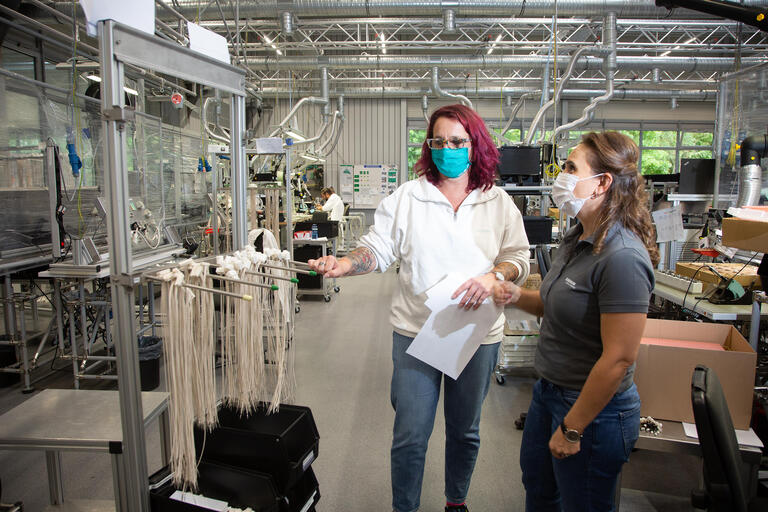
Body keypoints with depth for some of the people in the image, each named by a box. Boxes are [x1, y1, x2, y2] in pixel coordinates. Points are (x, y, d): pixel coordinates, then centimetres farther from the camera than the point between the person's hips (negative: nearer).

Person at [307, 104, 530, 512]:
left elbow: (518, 258, 1)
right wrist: (346, 264, -22)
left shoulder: (499, 203, 1)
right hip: (416, 330, -1)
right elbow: (378, 248, -4)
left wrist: (493, 277, -19)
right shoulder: (406, 197, -2)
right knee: (410, 435, 5)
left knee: (465, 431, 20)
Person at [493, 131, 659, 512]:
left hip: (595, 409, -9)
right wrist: (520, 297, -4)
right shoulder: (577, 239, 3)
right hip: (549, 391, 9)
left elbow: (619, 358, -27)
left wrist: (571, 429, -20)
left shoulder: (622, 258, -27)